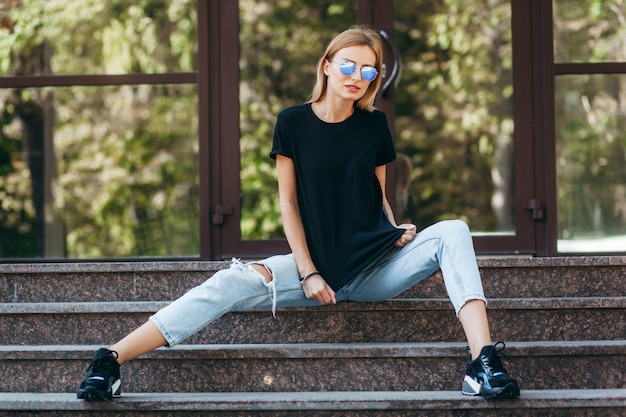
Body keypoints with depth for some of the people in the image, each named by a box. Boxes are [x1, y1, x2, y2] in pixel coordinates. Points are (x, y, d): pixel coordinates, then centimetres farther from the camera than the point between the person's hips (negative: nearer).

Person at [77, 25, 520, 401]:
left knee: (453, 231, -21)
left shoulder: (374, 124, 4)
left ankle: (483, 363, -39)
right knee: (232, 282, -26)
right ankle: (111, 359, -31)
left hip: (375, 266, 2)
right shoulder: (293, 123, -1)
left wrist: (396, 230, -9)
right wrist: (308, 272, -9)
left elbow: (379, 197, 13)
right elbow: (288, 203, 0)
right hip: (315, 262, -1)